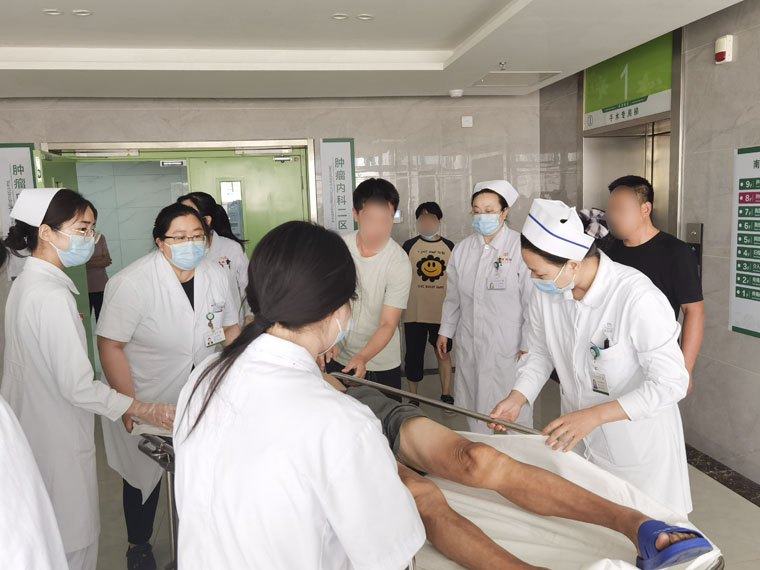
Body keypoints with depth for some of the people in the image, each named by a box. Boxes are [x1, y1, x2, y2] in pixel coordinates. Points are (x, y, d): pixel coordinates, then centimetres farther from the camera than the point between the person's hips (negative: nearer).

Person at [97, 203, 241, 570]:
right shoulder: (132, 283, -22)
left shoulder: (215, 276, -6)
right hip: (146, 401, -3)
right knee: (145, 475, 14)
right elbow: (110, 347, -19)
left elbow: (231, 327, 9)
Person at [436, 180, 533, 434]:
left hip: (508, 344, -4)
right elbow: (452, 296, 16)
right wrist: (445, 331, 15)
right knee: (474, 406, 13)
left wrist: (527, 346, -9)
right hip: (469, 344, 5)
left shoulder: (521, 247, -9)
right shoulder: (462, 249, 7)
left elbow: (532, 301, -8)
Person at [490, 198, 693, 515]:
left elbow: (671, 383, -25)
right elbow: (540, 352, 5)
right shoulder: (546, 292, -10)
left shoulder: (638, 298, -29)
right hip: (578, 434, 5)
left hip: (638, 439, -5)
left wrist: (594, 415, -32)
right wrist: (517, 398, -10)